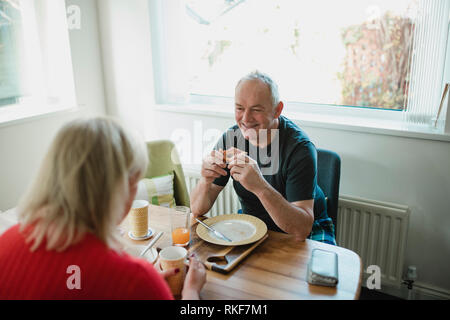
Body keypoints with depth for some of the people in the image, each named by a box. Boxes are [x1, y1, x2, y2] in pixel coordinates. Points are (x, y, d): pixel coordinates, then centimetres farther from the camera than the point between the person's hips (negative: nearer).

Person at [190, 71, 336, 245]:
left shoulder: (300, 147, -24)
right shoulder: (231, 138, -9)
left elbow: (302, 229, -33)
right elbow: (198, 209, -8)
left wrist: (260, 187, -46)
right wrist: (206, 180, -30)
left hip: (309, 232, -2)